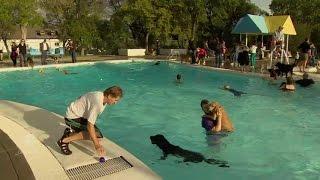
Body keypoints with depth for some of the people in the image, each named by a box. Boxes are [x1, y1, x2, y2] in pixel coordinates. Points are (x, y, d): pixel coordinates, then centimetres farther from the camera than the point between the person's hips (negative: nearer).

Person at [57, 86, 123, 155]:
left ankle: (71, 132, 12)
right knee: (95, 134, -27)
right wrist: (97, 145, -35)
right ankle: (64, 140, -21)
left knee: (97, 135, 5)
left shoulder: (102, 96, -3)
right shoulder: (97, 103, -32)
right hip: (72, 117, -9)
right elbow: (90, 126, -33)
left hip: (81, 115, 10)